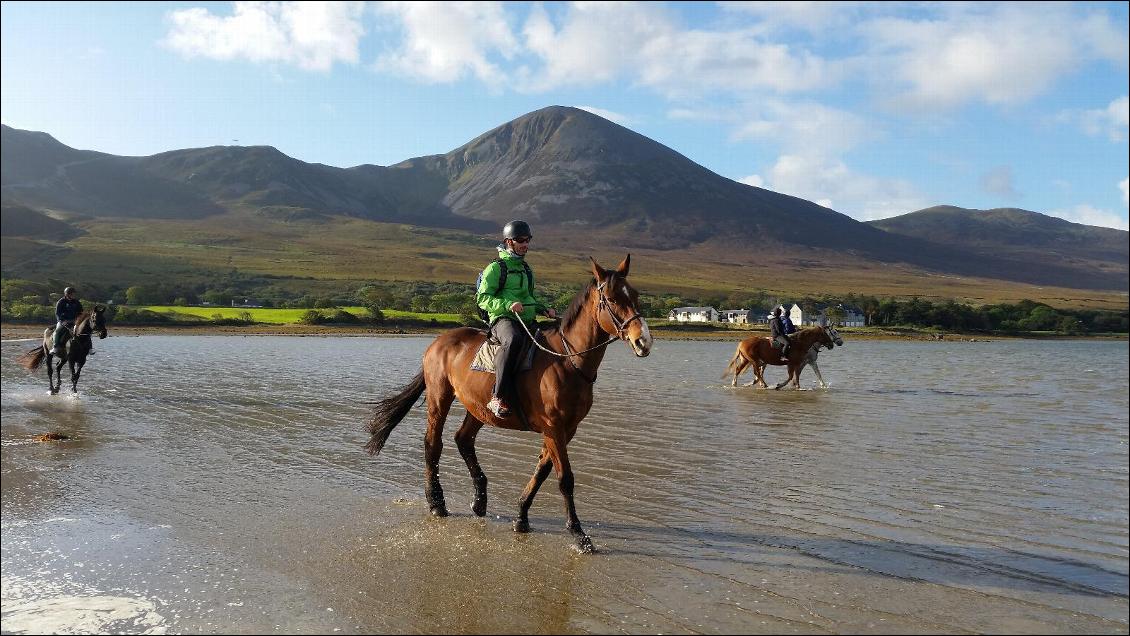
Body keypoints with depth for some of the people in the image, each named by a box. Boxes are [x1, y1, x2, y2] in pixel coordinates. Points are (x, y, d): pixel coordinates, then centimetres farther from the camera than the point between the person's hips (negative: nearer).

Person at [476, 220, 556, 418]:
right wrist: (508, 304, -21)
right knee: (513, 340, -40)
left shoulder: (526, 268, 25)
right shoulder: (496, 268, 1)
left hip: (527, 320, 8)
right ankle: (497, 397, -40)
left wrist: (544, 309, 16)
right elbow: (482, 298, -6)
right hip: (503, 319, -8)